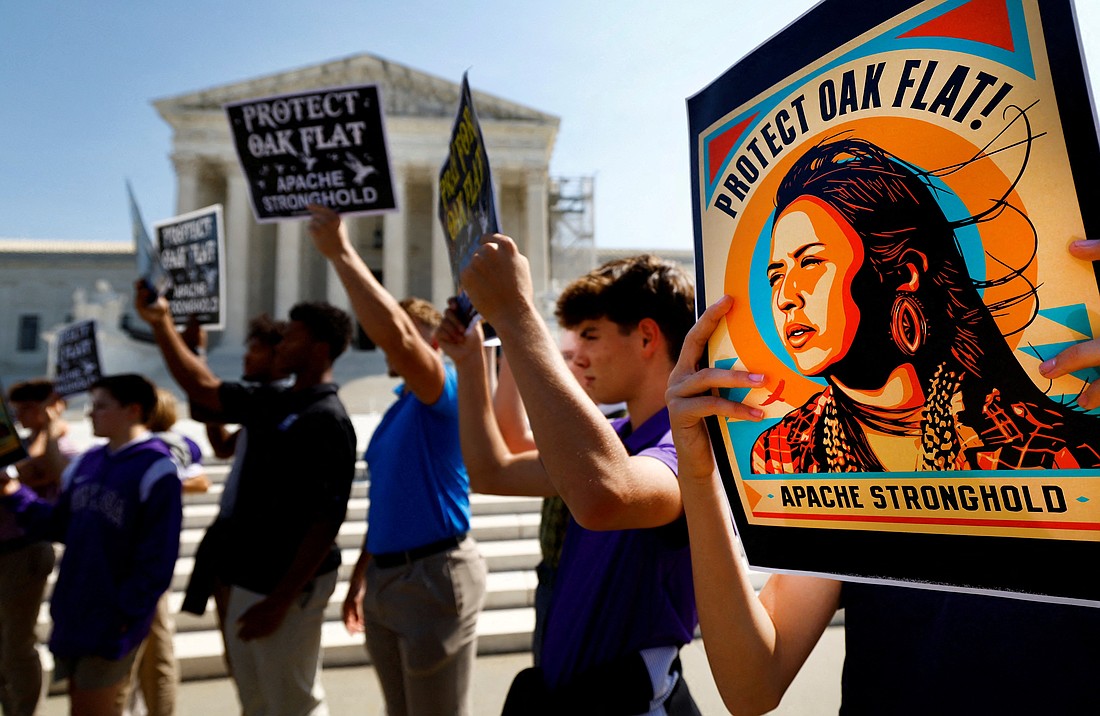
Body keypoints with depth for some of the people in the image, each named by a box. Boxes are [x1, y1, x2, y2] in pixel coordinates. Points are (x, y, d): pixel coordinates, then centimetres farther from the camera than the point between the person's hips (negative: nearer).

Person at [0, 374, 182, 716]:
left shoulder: (157, 469, -18)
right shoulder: (86, 463, 6)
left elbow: (157, 557, -18)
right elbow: (60, 525, 12)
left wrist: (127, 614, -17)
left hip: (113, 618, -7)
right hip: (71, 610, 7)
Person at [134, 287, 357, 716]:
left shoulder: (328, 421, -19)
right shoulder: (271, 404, 6)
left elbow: (326, 522, -21)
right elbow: (203, 387, 15)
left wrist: (280, 600, -20)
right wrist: (160, 323, 9)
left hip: (289, 586, -9)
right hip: (247, 578, 9)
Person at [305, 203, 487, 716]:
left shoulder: (444, 393, -12)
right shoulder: (398, 408, 15)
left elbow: (393, 331, -30)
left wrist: (340, 252, -25)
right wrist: (363, 571, 20)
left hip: (433, 575, -9)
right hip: (386, 574, 9)